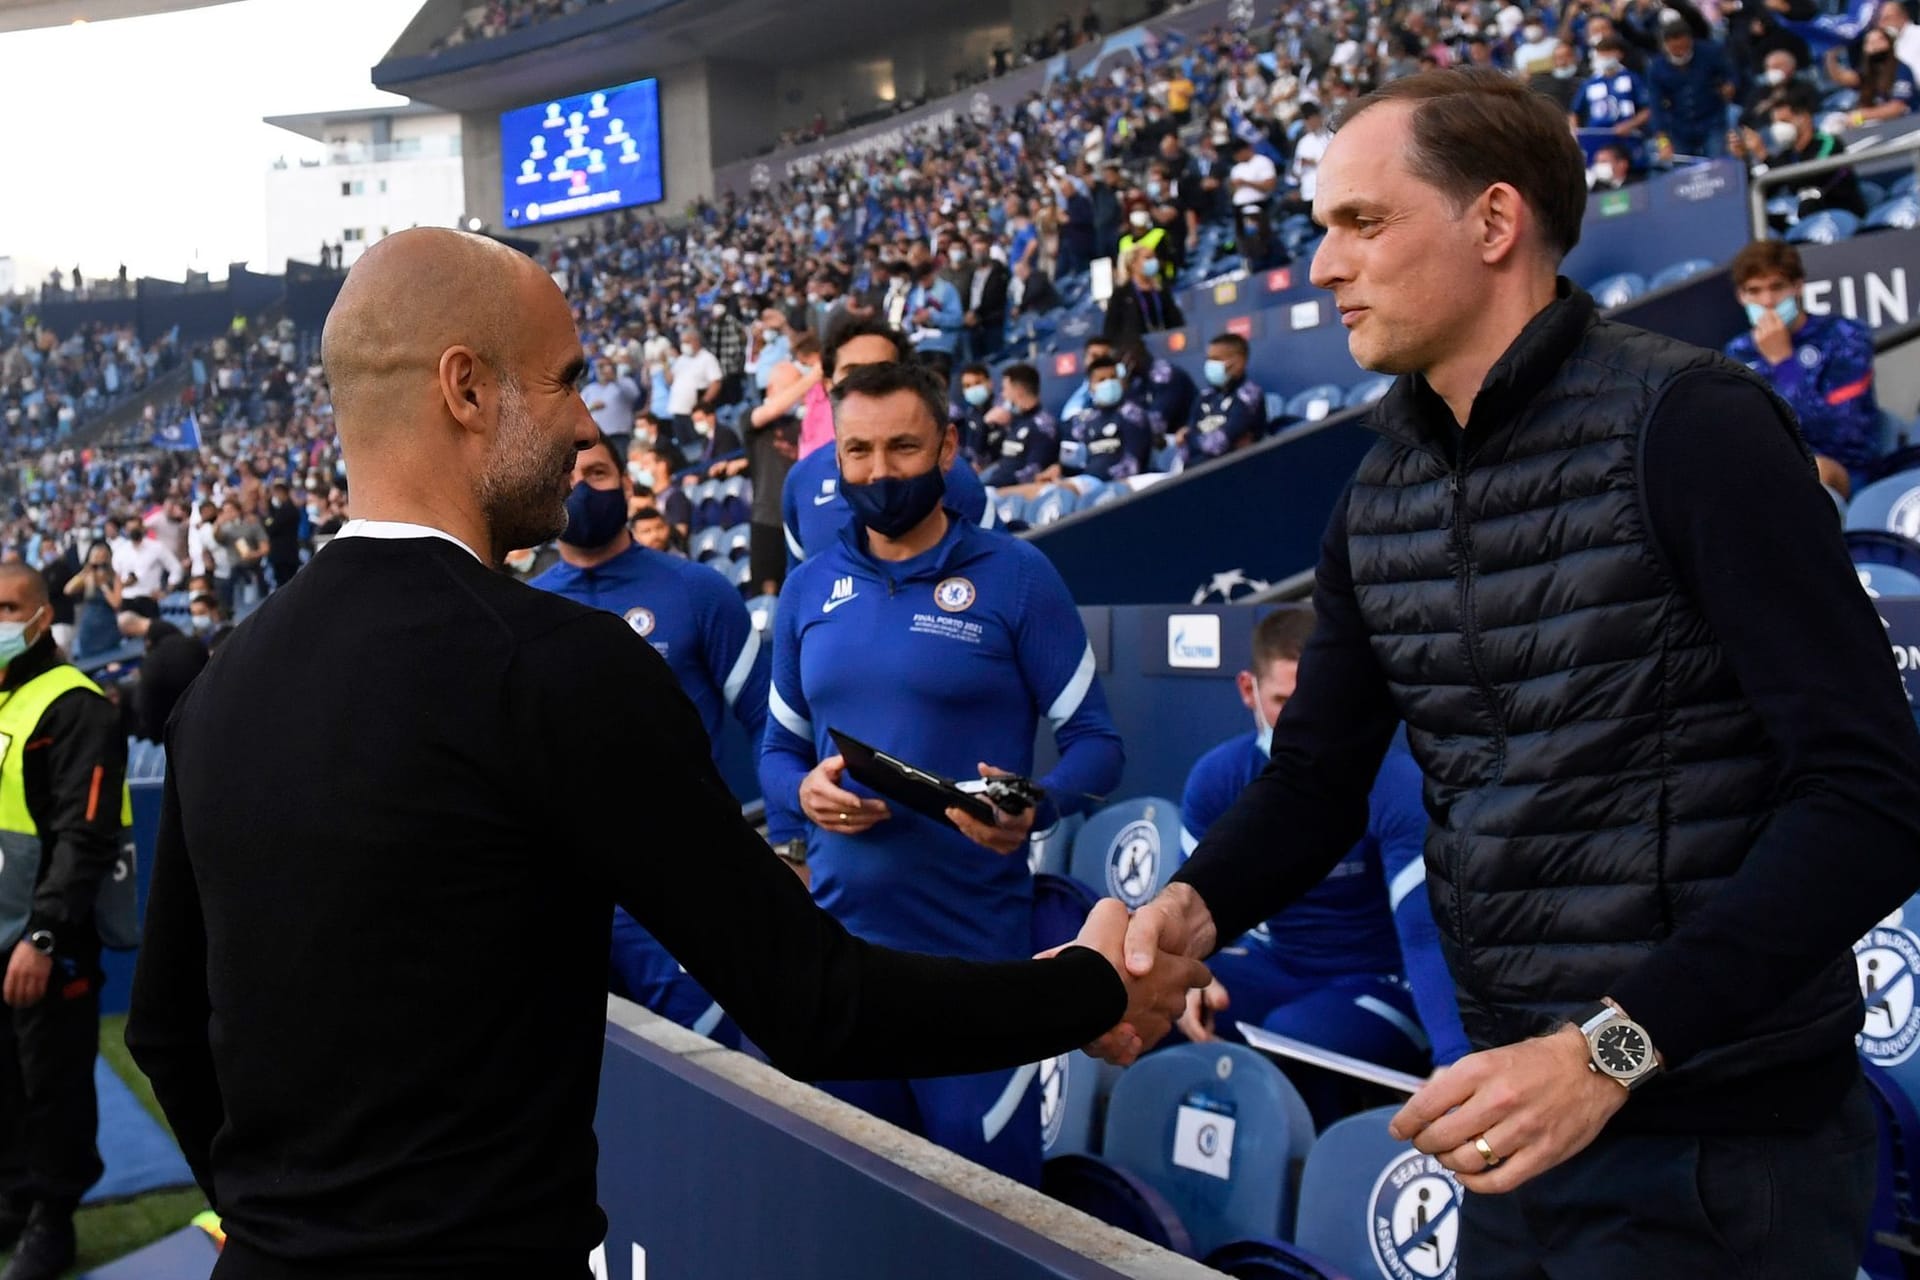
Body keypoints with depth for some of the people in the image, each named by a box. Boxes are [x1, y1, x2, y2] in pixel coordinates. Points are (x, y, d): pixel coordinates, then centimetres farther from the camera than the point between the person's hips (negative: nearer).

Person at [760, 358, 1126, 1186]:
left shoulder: (1015, 577, -5)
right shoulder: (808, 590, 8)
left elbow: (1096, 743, -4)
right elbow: (776, 747, 15)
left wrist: (1035, 807, -24)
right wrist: (805, 789, -8)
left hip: (974, 945, -4)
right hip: (838, 937, 4)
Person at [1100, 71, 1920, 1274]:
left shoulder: (1686, 422, -14)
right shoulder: (1380, 497, 7)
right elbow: (1319, 776, 12)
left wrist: (1613, 1048, -26)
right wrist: (1197, 907, -9)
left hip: (1719, 1140, -7)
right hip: (1521, 1116, 7)